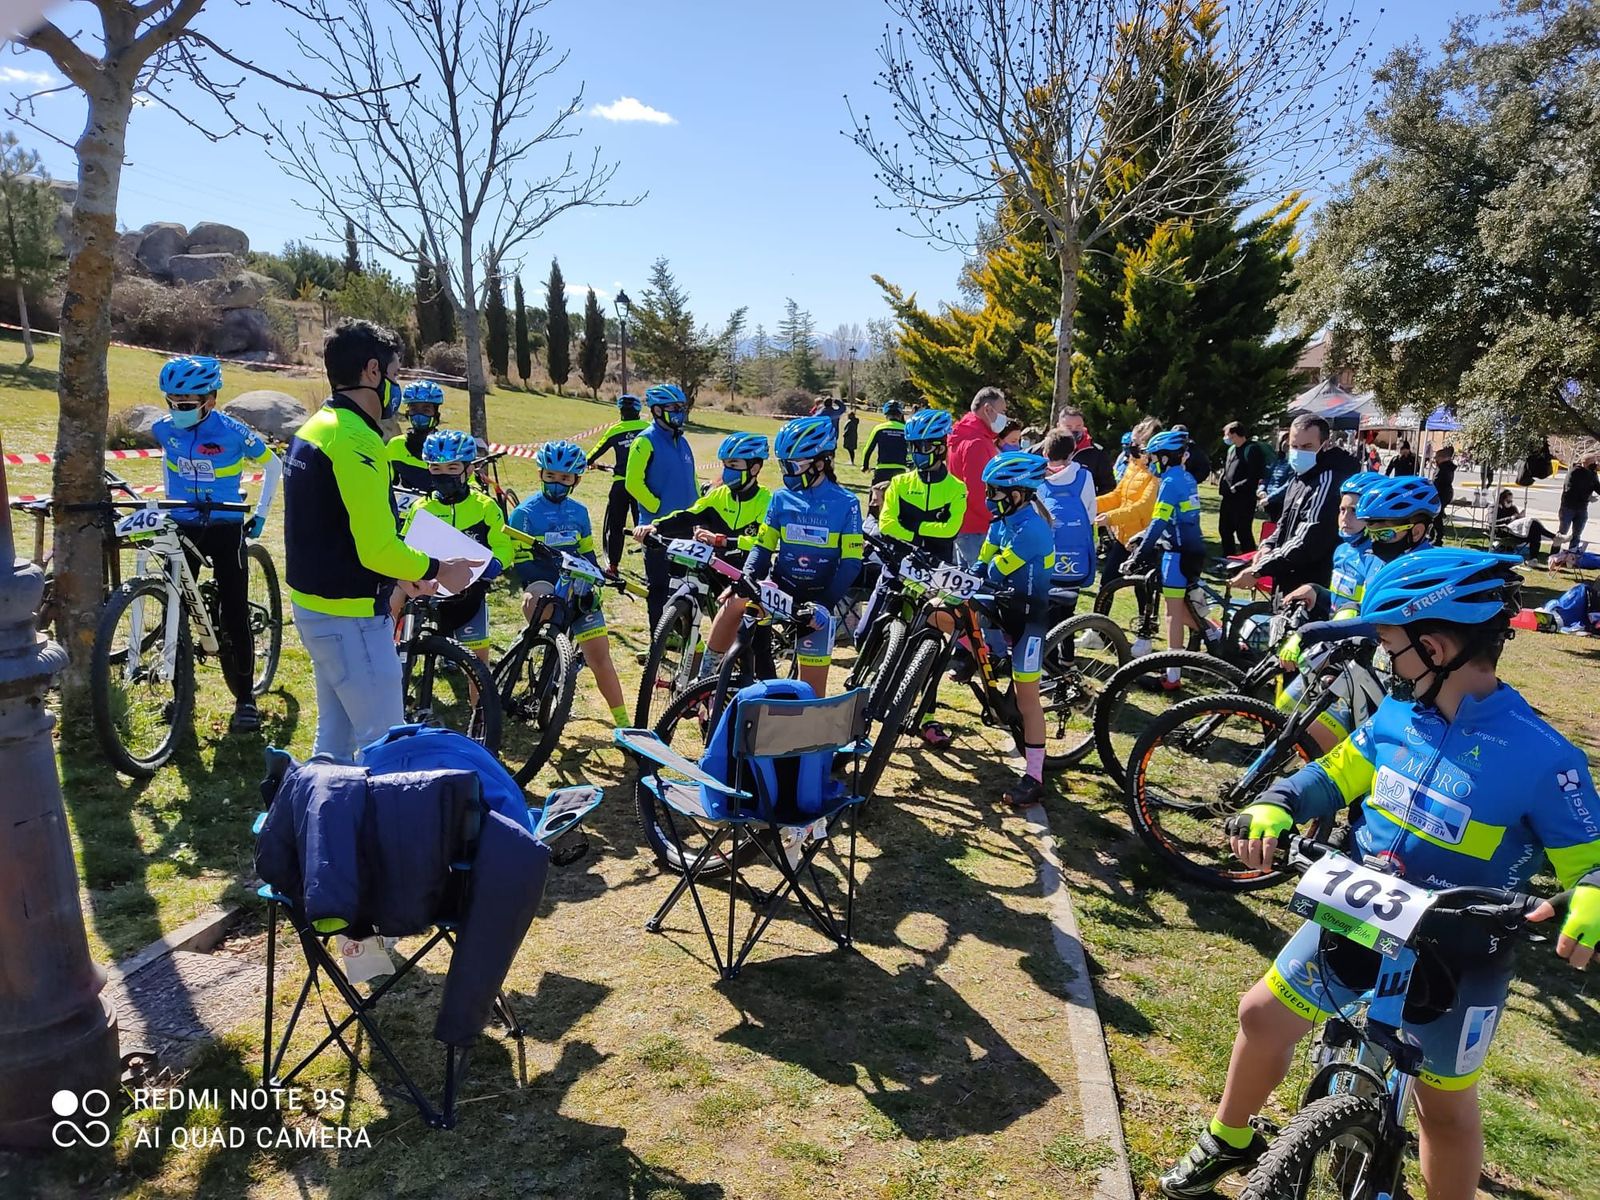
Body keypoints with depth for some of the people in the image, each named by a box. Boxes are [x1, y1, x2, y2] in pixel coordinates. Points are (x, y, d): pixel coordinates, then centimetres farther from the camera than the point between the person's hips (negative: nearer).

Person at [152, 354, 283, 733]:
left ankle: (245, 698, 5)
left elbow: (272, 465, 1)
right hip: (181, 526, 4)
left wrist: (260, 514, 2)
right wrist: (168, 500, 19)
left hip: (225, 527, -4)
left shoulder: (232, 431, -14)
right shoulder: (165, 429, -3)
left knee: (234, 616, -5)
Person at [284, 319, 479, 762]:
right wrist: (437, 569, -10)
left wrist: (404, 575, 16)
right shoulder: (355, 440, -21)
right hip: (350, 617, -10)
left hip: (314, 607, 10)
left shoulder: (313, 430, 11)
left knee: (334, 738, 20)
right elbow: (377, 549, -26)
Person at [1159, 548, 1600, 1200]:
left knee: (1445, 1104, 11)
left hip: (1455, 957, -5)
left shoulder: (1540, 756, -21)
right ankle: (1230, 1141, 38)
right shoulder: (1398, 715, -6)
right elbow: (1335, 774, 2)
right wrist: (1273, 807, -16)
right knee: (1263, 1015, 13)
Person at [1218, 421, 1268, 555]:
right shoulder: (1231, 449, 14)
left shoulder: (1252, 450, -13)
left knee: (1243, 533, -6)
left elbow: (1254, 476, -20)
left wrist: (1236, 487, -17)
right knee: (1224, 529, 17)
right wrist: (1223, 484, 9)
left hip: (1244, 499, -9)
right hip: (1229, 497, 9)